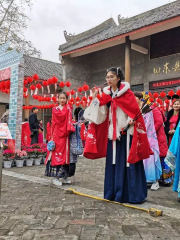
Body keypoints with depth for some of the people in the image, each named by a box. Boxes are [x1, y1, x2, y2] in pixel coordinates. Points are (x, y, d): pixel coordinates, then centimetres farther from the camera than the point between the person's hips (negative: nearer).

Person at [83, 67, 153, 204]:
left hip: (126, 132, -5)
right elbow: (101, 113, 4)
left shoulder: (127, 92, -6)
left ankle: (131, 194, 8)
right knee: (113, 163, 9)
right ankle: (114, 192, 20)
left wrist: (131, 121, -20)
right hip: (113, 132, 6)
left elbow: (135, 111, -8)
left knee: (127, 162, -2)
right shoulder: (107, 94, 9)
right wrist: (95, 99, -2)